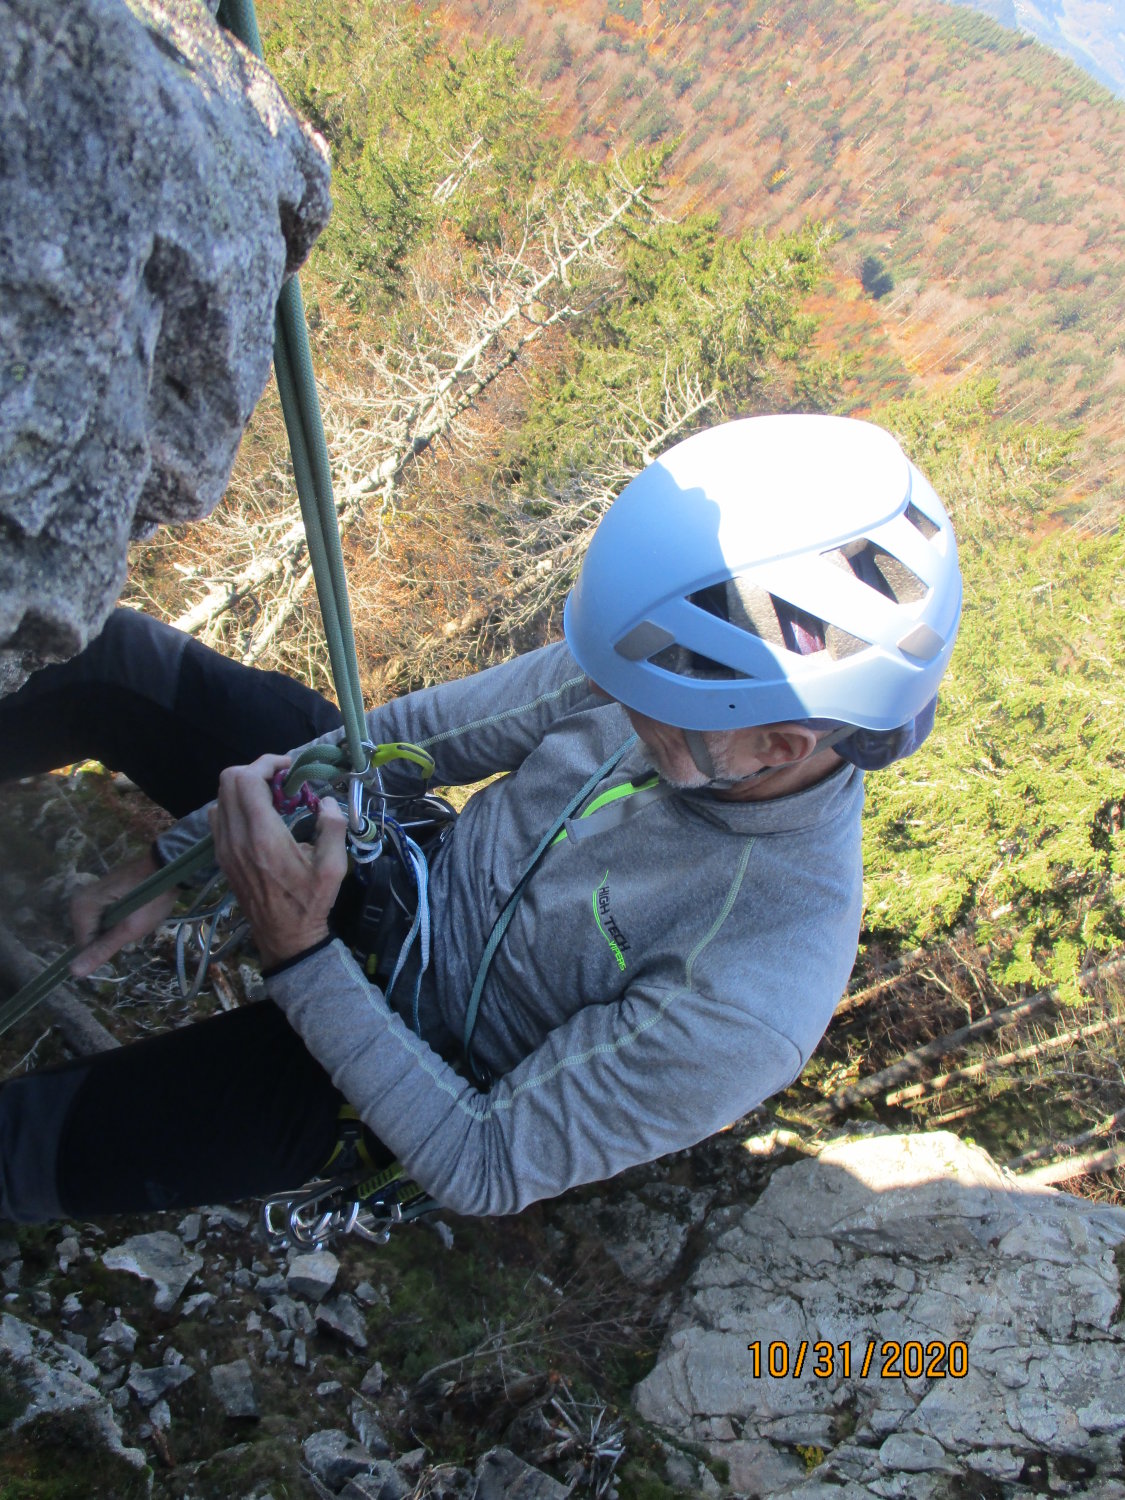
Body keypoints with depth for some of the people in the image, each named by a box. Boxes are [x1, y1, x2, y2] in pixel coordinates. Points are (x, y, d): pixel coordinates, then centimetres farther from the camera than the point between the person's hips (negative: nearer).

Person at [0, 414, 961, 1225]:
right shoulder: (709, 661, -20)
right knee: (105, 660, -2)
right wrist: (188, 856, -12)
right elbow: (421, 733, -10)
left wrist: (299, 952, -34)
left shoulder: (747, 1004, -35)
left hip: (411, 1041, -4)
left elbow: (484, 1173, -24)